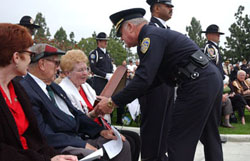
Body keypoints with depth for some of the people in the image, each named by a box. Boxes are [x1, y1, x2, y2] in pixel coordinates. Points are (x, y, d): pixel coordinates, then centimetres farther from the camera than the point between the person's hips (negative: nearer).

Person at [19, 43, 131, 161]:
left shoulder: (54, 86, 16)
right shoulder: (27, 92, -15)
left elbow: (76, 114, 18)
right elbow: (45, 135, -20)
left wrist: (101, 131, 5)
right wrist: (82, 145, -17)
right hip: (59, 147, -9)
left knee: (123, 145, 2)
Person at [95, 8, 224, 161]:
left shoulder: (151, 37, -11)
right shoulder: (158, 33, 20)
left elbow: (144, 79, -20)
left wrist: (112, 102, -14)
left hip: (197, 84, -11)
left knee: (179, 142, -5)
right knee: (210, 138, 20)